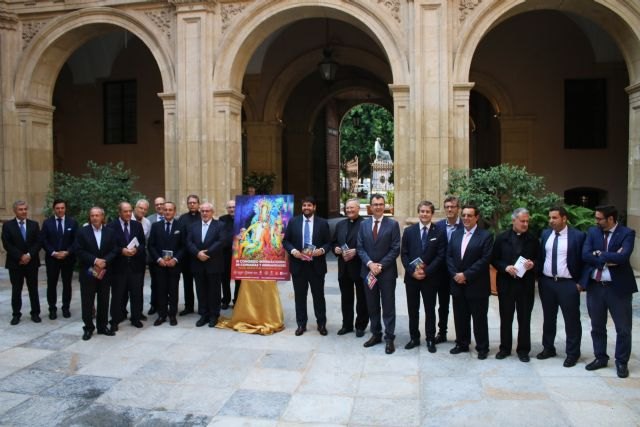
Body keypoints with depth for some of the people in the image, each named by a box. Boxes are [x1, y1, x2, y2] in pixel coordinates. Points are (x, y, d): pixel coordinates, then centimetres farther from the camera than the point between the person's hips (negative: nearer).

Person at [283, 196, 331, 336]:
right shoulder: (293, 221, 5)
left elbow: (328, 242, 2)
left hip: (316, 265, -1)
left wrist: (322, 250, -18)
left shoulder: (323, 223, 2)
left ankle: (321, 324, 22)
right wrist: (293, 251, -13)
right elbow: (285, 240, 5)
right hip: (298, 264, 1)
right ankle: (301, 324, 21)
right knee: (300, 296, 9)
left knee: (318, 296, 8)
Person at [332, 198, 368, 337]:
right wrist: (336, 248, -5)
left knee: (361, 299, 8)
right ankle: (347, 325, 26)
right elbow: (334, 242, 16)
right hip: (344, 268, 6)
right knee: (346, 298, 14)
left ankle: (361, 326, 20)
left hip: (360, 267, -6)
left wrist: (356, 251, -22)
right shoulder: (340, 225, 12)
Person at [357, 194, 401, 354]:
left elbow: (395, 249, -7)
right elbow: (360, 248, 4)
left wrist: (380, 265, -14)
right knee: (372, 306, 12)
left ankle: (389, 338, 11)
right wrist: (370, 264, -12)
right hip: (368, 271, 3)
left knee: (388, 306, 2)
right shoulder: (364, 224, 7)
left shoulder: (393, 224, -3)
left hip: (387, 271, -3)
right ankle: (376, 334, 24)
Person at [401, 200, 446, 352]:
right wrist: (412, 271, -12)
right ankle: (414, 338, 23)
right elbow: (404, 254, 0)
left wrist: (426, 271, -14)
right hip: (411, 277, 2)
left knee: (430, 310, 9)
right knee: (413, 309, 10)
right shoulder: (409, 231, 3)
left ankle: (430, 339, 21)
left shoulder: (439, 232, -2)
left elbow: (440, 256, -6)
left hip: (430, 277, -1)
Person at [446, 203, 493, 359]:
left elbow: (485, 259, -14)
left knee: (479, 318, 6)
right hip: (457, 284, 5)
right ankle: (462, 344, 27)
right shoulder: (455, 234, 11)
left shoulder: (485, 236, -6)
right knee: (460, 317, 13)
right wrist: (455, 274, -7)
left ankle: (482, 347, 19)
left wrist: (466, 275, -17)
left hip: (477, 285, -5)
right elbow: (449, 256, 8)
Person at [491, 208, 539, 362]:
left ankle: (523, 349, 20)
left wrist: (533, 264, -14)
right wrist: (505, 267, -15)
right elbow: (494, 259, 1)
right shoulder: (502, 238, 1)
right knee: (506, 317, 9)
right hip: (506, 283, 0)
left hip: (526, 284, 0)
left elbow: (539, 258, 7)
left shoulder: (533, 239, 3)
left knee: (524, 318, 7)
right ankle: (505, 348, 21)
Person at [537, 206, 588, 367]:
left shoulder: (578, 236, -8)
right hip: (546, 283, 5)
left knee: (571, 320, 5)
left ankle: (572, 354, 19)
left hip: (568, 284, -4)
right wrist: (539, 277, 6)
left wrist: (581, 282, -10)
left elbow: (584, 261, -6)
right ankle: (548, 348, 31)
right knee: (548, 318, 16)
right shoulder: (545, 233, 6)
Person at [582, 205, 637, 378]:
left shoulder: (627, 233, -8)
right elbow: (585, 255, -9)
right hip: (595, 286, 4)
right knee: (597, 326, 15)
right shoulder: (592, 231, 3)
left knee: (623, 328, 7)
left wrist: (600, 254, -13)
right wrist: (609, 258, -18)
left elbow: (623, 256, -24)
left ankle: (621, 362, 22)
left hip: (618, 287, -4)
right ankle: (600, 358, 30)